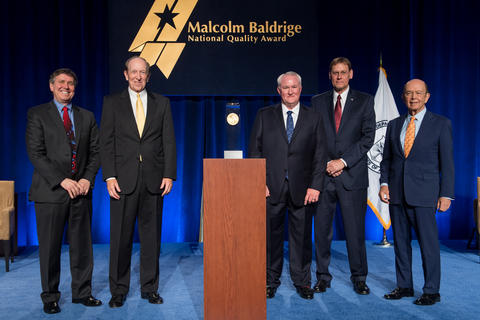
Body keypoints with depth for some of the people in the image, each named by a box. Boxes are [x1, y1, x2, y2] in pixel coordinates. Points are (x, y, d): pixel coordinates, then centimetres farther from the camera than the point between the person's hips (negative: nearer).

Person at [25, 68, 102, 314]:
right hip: (50, 192, -3)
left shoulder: (87, 117, 13)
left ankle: (82, 292, 22)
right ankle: (50, 297, 18)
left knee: (82, 245, 8)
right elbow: (35, 153, -7)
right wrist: (62, 181, -14)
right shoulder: (37, 114, 2)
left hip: (81, 191, 3)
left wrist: (87, 179, -6)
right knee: (50, 247, 4)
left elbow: (95, 151, 10)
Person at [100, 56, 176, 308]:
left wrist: (169, 174, -4)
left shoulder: (161, 103, 10)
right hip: (124, 179, -1)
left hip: (154, 180, 1)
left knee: (151, 235, 8)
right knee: (121, 237, 4)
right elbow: (106, 142, 2)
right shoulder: (112, 102, 7)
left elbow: (169, 141, 6)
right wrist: (109, 176, -8)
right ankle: (118, 290, 17)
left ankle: (149, 287, 21)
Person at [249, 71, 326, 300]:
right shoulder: (264, 116, 7)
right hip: (272, 187, 0)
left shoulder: (312, 118, 8)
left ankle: (302, 281, 21)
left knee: (301, 236, 6)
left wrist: (315, 186, -4)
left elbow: (319, 156, 5)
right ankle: (271, 281, 21)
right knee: (271, 235, 7)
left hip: (301, 189, 0)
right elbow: (255, 151, 4)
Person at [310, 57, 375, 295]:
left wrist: (344, 161, -11)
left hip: (352, 175, -1)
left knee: (355, 230, 3)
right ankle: (322, 277, 18)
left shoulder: (364, 101, 6)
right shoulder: (318, 102, 12)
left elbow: (368, 136, -2)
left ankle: (359, 278, 17)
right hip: (323, 175, 2)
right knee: (322, 230, 5)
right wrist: (325, 163, -5)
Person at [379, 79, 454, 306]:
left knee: (428, 243, -1)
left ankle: (431, 291, 11)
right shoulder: (394, 125, 12)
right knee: (401, 242, 10)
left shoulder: (441, 124, 1)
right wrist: (384, 183, 1)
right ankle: (404, 286, 21)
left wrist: (446, 194, -6)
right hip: (396, 193, 4)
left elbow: (447, 162, -1)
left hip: (424, 193, -4)